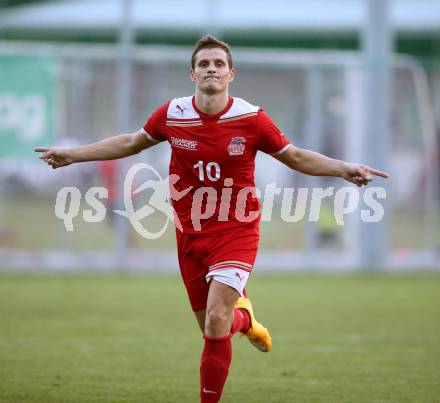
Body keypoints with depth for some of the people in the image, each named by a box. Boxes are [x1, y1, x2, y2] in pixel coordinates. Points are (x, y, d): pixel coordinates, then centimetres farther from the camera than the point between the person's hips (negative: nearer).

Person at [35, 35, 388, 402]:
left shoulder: (251, 118, -10)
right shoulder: (172, 115, -4)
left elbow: (296, 157, 4)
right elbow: (131, 143, 15)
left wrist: (344, 169, -8)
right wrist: (72, 155, 17)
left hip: (236, 231, -3)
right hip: (190, 235, 3)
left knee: (216, 321, -20)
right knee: (211, 327, 10)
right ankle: (242, 316, 45)